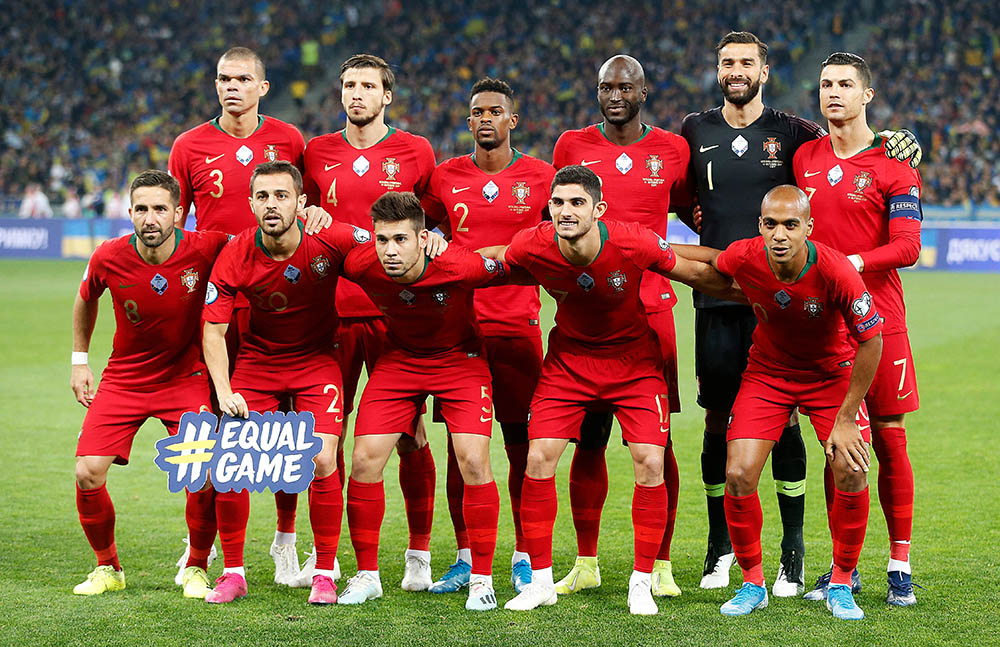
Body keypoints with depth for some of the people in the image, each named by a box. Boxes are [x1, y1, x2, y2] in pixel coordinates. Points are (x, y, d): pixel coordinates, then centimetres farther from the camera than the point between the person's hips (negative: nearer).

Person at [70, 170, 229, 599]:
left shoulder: (207, 249, -20)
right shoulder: (109, 258, -15)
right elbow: (86, 300, 9)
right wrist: (79, 361, 11)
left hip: (186, 377, -1)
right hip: (123, 379, 1)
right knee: (88, 474, -10)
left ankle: (197, 568, 10)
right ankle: (108, 567, 15)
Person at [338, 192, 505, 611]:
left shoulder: (460, 266, -33)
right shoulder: (360, 266, -24)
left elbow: (513, 267, -14)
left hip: (460, 360, -3)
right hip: (399, 359, 3)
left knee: (474, 461, -16)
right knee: (365, 460, -7)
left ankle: (481, 577, -2)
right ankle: (367, 575, 8)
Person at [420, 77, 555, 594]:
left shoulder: (540, 178, 4)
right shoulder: (446, 178, 7)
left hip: (518, 326, -1)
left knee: (523, 444, 1)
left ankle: (524, 557, 9)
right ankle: (465, 557, 11)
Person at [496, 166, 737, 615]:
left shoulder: (635, 244, -27)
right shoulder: (532, 248, -22)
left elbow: (696, 274, -11)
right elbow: (489, 261, 1)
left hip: (634, 362, -1)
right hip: (568, 359, 2)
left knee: (650, 463, -12)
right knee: (539, 459, -9)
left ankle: (641, 582, 4)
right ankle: (540, 580, 6)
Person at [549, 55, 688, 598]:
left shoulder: (671, 150, 6)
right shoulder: (573, 146, 7)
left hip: (650, 307, -1)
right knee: (588, 439, 3)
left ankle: (660, 566, 7)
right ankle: (585, 564, 13)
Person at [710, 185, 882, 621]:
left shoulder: (835, 271, -30)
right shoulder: (742, 259, -24)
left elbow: (871, 340, -20)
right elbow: (710, 270, 2)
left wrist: (846, 418, -16)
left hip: (832, 373, -2)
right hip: (767, 372, 2)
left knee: (851, 473, -16)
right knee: (738, 475, -12)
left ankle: (841, 585, 5)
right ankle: (752, 584, 8)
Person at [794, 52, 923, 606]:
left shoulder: (893, 165, -2)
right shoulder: (804, 159, 11)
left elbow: (907, 247, -8)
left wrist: (853, 262, -21)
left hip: (878, 318, -3)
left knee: (889, 438, 0)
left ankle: (900, 567, 8)